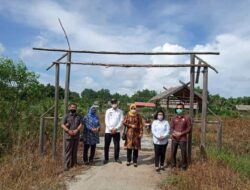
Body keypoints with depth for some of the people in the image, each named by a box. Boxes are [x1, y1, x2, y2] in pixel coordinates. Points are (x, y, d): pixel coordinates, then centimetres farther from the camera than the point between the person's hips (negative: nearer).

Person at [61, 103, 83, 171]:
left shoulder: (79, 116, 11)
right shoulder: (66, 116, 4)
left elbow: (81, 124, 3)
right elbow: (62, 125, -3)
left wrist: (77, 130, -15)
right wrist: (68, 131, -17)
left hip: (76, 136, 3)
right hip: (68, 136, -3)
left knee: (75, 150, 9)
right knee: (68, 151, -4)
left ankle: (73, 163, 20)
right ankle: (66, 165, -1)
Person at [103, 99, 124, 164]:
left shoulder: (120, 111, 4)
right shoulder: (108, 111, 2)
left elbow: (121, 121, -1)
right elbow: (106, 121, -3)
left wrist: (116, 128, -11)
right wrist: (111, 129, -11)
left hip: (117, 131, 0)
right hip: (108, 131, 0)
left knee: (117, 145, 5)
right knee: (106, 146, 5)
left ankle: (116, 158, 19)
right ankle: (106, 158, 17)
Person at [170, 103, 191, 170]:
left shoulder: (187, 118, -2)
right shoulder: (174, 118, 8)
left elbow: (189, 128, -3)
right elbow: (171, 127, 8)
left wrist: (181, 133, -13)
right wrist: (173, 132, -14)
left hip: (182, 139, -3)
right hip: (174, 139, 3)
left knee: (183, 153, 0)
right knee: (173, 153, 9)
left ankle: (184, 167, 17)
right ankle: (173, 166, 25)